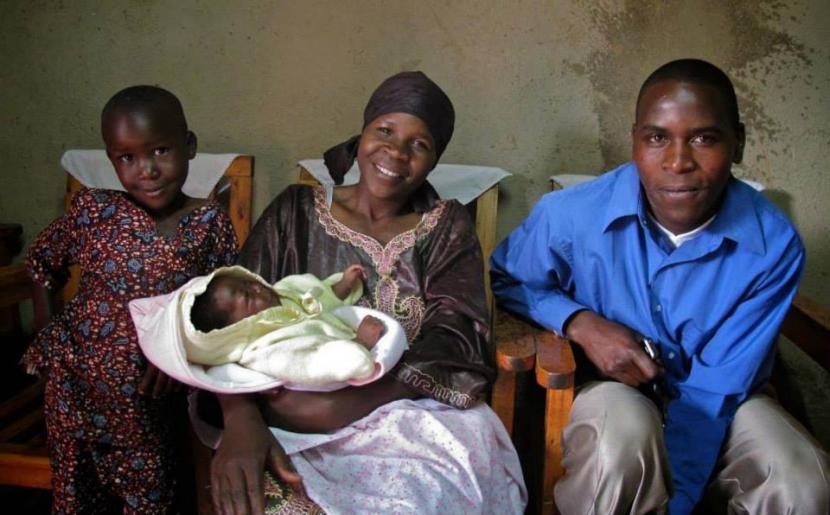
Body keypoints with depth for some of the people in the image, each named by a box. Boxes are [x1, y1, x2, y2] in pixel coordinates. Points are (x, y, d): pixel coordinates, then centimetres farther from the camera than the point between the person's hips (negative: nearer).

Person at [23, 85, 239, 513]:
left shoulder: (210, 223, -9)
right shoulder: (93, 210, -8)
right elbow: (41, 262, 9)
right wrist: (51, 331, 4)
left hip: (150, 396, 0)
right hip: (75, 385, 1)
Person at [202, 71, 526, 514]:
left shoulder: (447, 229, 12)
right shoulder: (295, 212, 13)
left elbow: (454, 344, -3)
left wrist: (343, 405, -18)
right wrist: (241, 419, -19)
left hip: (408, 414, 1)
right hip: (291, 415, 0)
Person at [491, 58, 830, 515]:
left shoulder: (773, 245, -19)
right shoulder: (571, 216, -21)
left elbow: (714, 388, -17)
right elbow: (503, 279, -3)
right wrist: (580, 322, -21)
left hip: (723, 401, 2)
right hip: (609, 382, -1)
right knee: (624, 439, -36)